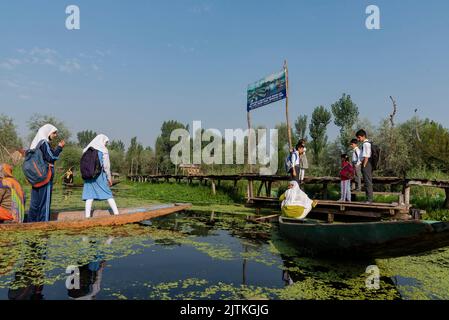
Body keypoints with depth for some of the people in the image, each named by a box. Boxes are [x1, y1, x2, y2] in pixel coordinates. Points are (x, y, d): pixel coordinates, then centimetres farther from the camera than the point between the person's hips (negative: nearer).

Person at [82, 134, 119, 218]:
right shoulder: (103, 151, -3)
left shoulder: (86, 150, 9)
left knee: (89, 196, 5)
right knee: (108, 194, 6)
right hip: (100, 177, -3)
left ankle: (87, 216, -2)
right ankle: (116, 213, 5)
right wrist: (109, 178, 3)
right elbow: (106, 166, -5)